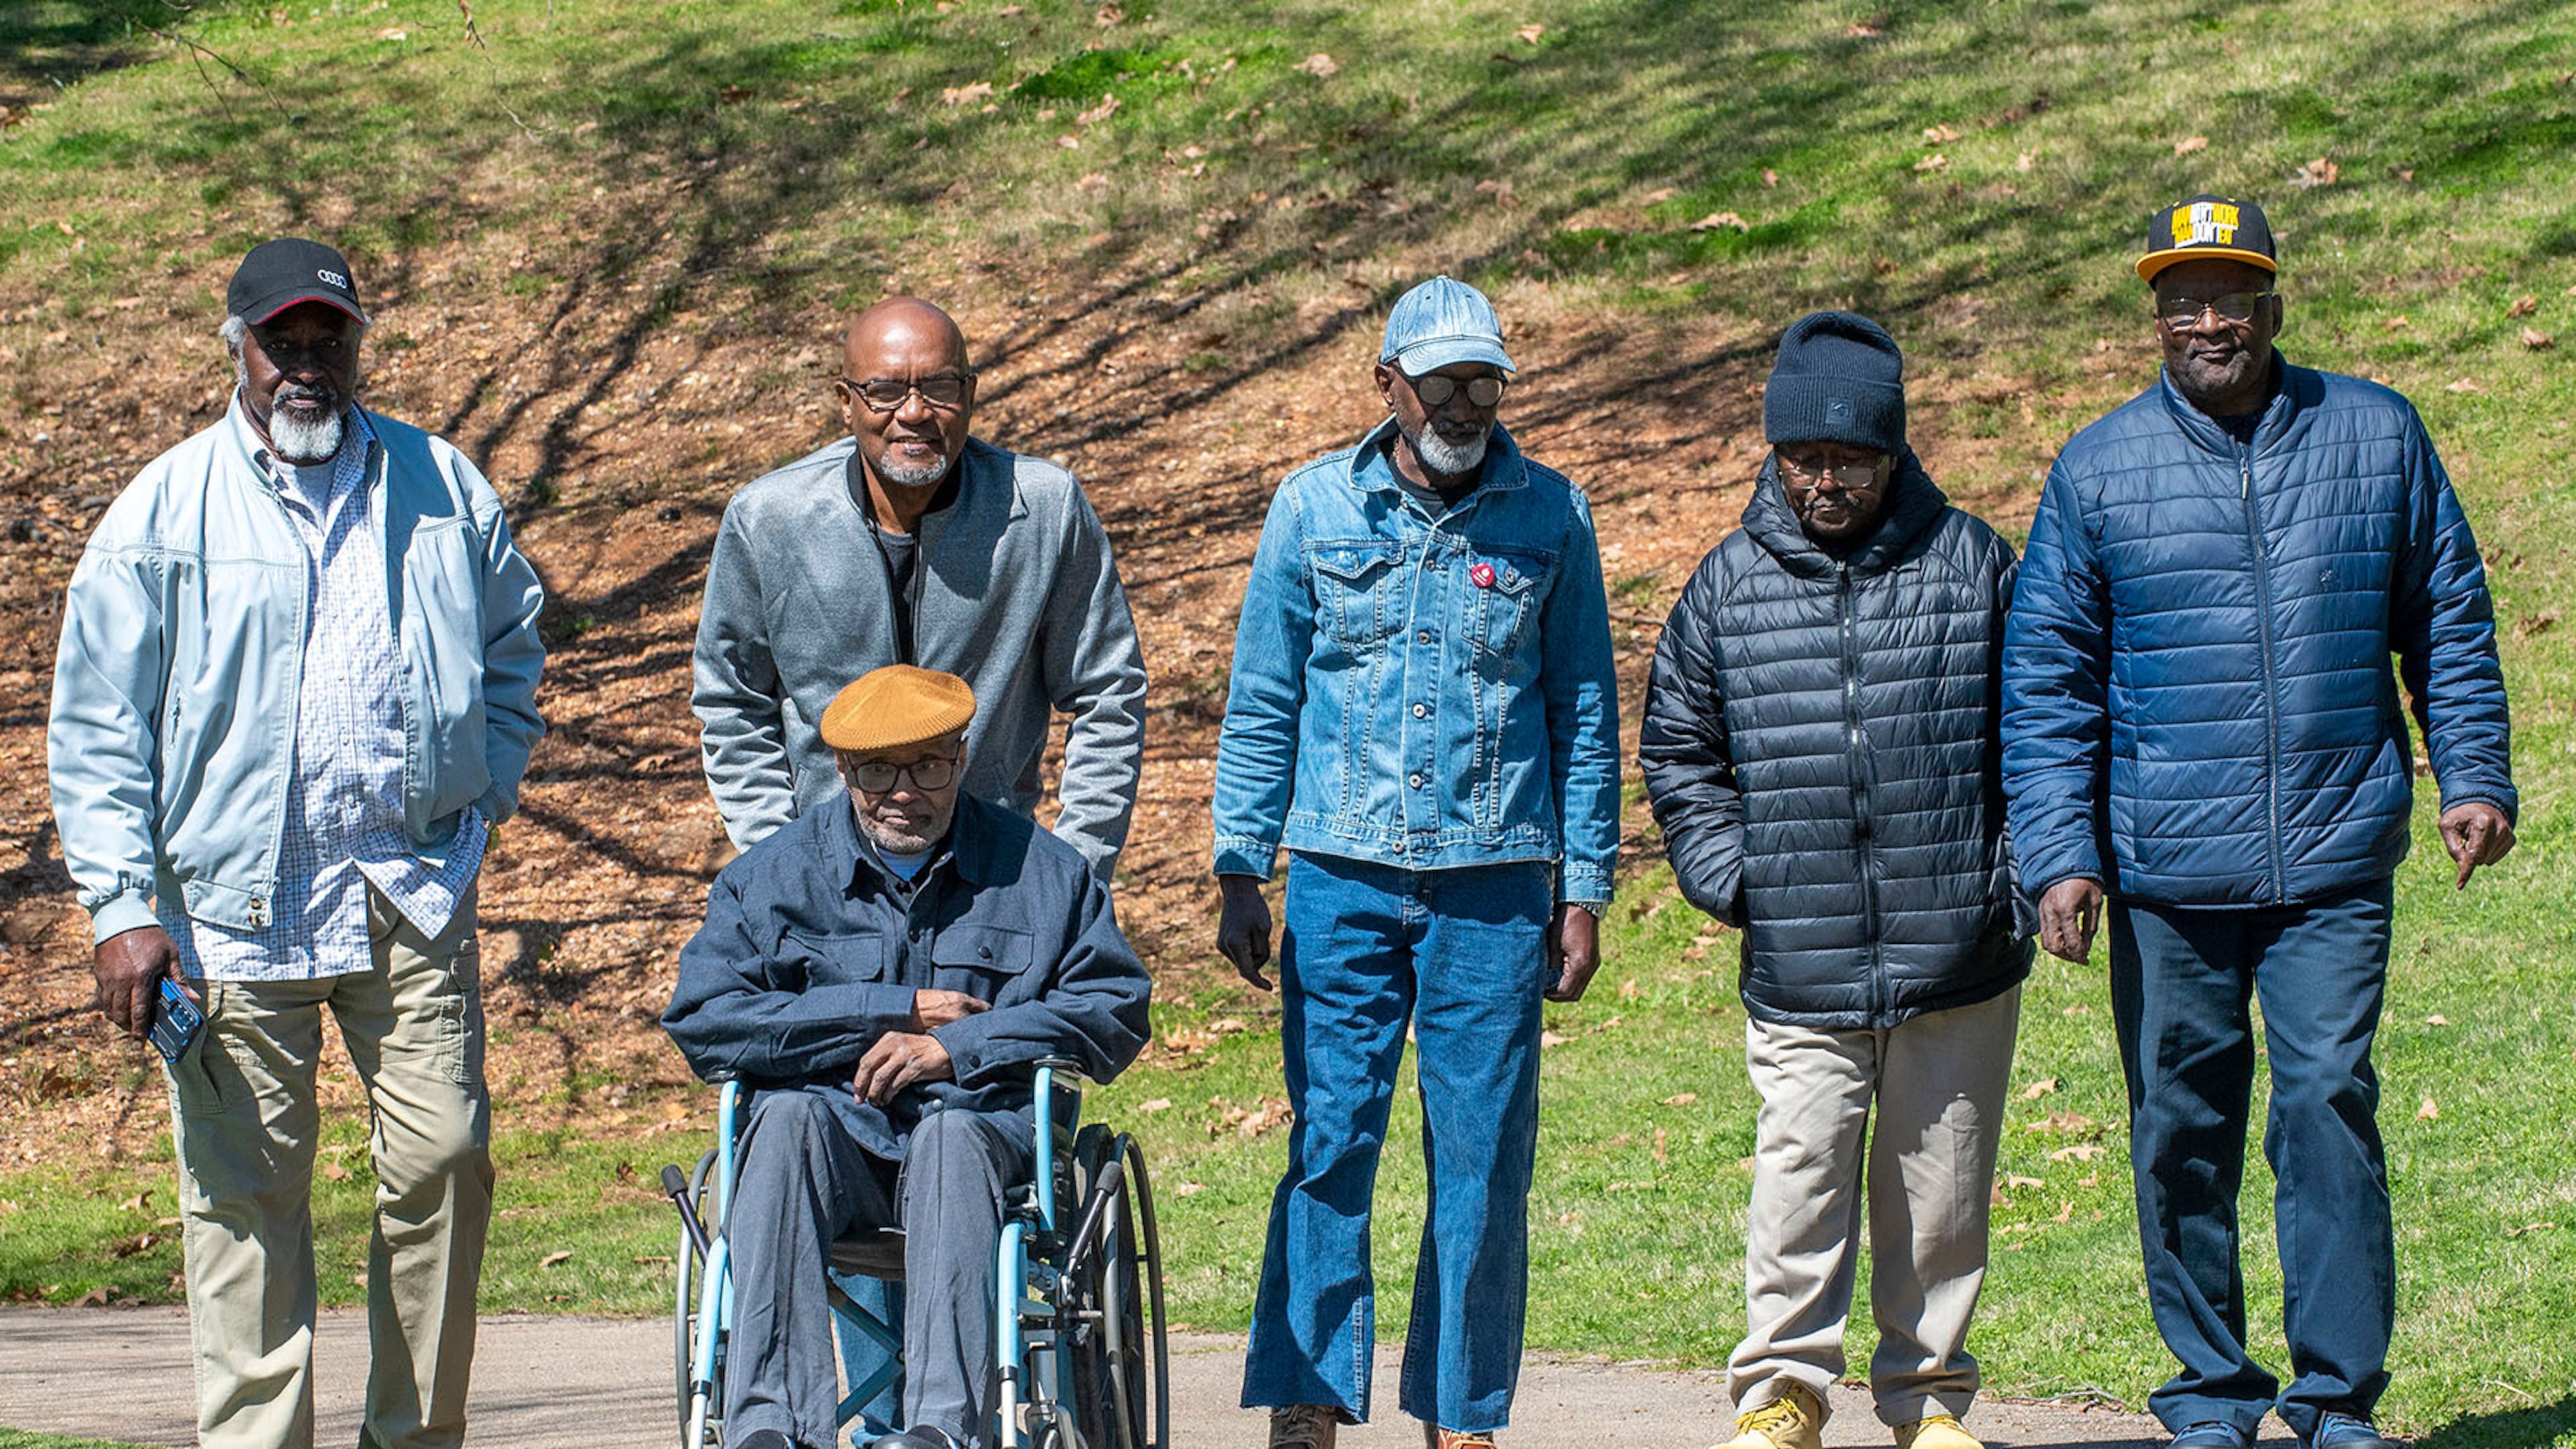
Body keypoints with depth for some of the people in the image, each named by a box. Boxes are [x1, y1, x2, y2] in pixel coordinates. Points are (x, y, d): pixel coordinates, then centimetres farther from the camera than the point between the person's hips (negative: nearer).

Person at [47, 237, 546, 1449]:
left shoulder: (443, 490, 9)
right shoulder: (160, 517, 2)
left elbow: (511, 641, 25)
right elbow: (96, 734, 1)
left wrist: (486, 786, 11)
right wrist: (122, 908, -7)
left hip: (415, 886, 2)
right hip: (235, 903, -2)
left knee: (443, 1156, -1)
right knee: (246, 1190, -1)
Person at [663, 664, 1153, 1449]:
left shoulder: (1040, 870, 16)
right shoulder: (771, 875, 15)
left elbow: (1115, 1009, 5)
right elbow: (700, 1020, 1)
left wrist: (957, 1047, -9)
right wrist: (895, 1011, -3)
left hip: (985, 1127, -1)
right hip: (834, 1134, 1)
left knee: (950, 1134, -37)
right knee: (788, 1117, -34)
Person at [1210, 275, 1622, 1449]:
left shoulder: (1551, 517, 5)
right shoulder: (1315, 507, 5)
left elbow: (1585, 713, 9)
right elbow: (1262, 704, 8)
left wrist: (1584, 896, 5)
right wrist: (1241, 876, 2)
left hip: (1495, 887, 0)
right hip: (1342, 879, 0)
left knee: (1484, 1164, 1)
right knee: (1329, 1144, -3)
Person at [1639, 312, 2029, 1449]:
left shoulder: (1970, 562, 5)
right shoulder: (1730, 581, 6)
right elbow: (1679, 749, 15)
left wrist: (2022, 873, 1)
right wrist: (1726, 875, 3)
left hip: (1959, 964, 0)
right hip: (1799, 962, 0)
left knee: (1941, 1187, 7)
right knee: (1801, 1178, -6)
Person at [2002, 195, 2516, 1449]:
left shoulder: (2376, 437, 7)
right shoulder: (2097, 472, 4)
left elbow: (2448, 621, 15)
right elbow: (2046, 677, 5)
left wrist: (2475, 778, 7)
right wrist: (2057, 853, -3)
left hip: (2335, 861, 0)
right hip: (2165, 872, 0)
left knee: (2330, 1102, -8)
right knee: (2182, 1123, 5)